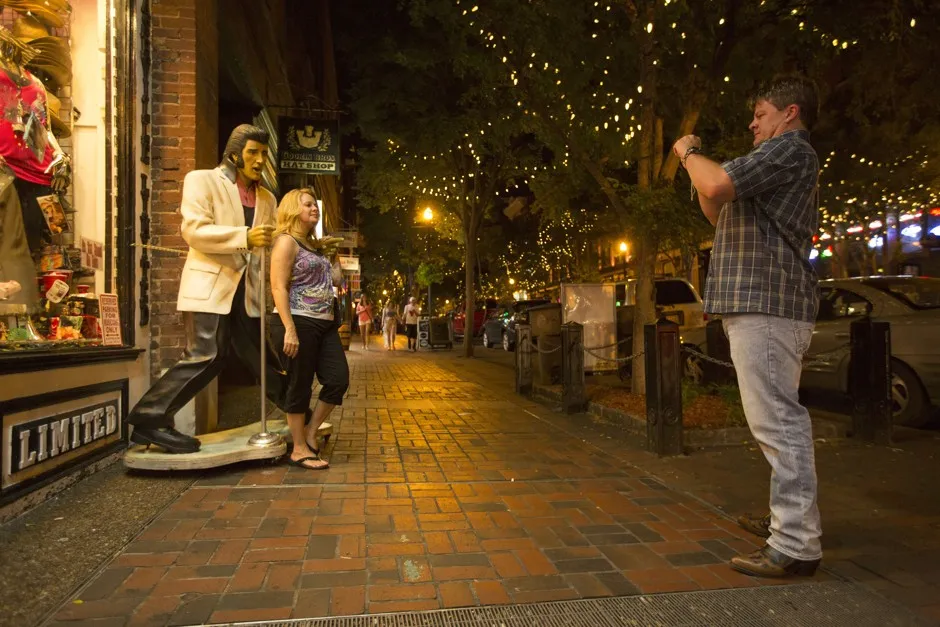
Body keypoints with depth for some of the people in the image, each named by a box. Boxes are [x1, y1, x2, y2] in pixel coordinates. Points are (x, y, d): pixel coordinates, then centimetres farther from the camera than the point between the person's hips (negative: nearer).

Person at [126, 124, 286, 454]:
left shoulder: (267, 198, 19)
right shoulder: (202, 180, 1)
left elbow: (268, 245, 24)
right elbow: (194, 230, -12)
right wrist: (245, 237, -23)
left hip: (246, 290, 6)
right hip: (209, 285, -6)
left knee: (260, 357, 11)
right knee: (206, 357, -13)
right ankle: (149, 420, -2)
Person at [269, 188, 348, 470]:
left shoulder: (315, 245, 19)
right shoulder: (286, 241, -6)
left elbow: (336, 279, 20)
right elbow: (278, 288, -15)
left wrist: (333, 252, 21)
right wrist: (289, 329, -22)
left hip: (324, 324, 9)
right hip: (299, 323, -9)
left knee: (339, 379, 6)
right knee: (300, 386, -1)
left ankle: (310, 434, 21)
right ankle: (299, 450, 11)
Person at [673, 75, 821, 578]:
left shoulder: (788, 149, -4)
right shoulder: (785, 161, 28)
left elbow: (718, 185, -21)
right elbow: (720, 214, 29)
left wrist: (689, 153, -1)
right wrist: (695, 164, 19)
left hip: (765, 301, -11)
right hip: (766, 304, 11)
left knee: (776, 419, -12)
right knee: (781, 418, 16)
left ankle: (796, 544, -8)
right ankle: (793, 518, 28)